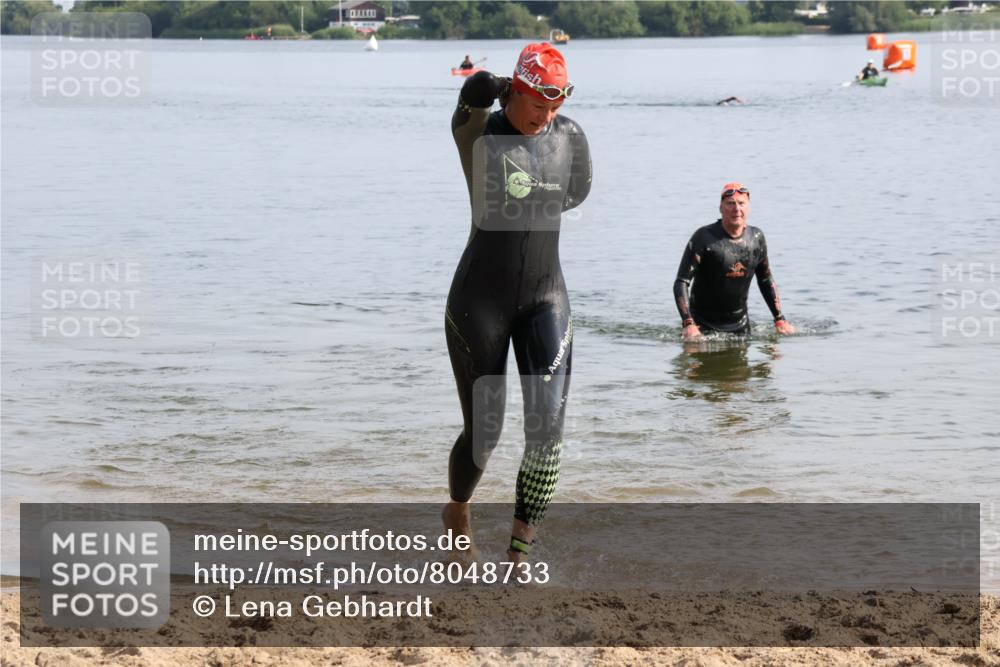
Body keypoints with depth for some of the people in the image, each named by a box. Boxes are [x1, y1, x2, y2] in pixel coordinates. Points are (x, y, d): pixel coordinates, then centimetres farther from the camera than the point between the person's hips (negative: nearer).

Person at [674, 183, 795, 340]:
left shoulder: (756, 238, 0)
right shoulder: (704, 238, -16)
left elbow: (766, 280, 15)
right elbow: (682, 282, -17)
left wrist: (780, 320, 11)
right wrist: (688, 325, -28)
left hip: (740, 324, 4)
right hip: (704, 325, -4)